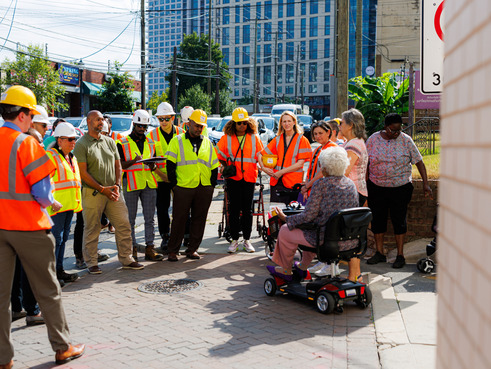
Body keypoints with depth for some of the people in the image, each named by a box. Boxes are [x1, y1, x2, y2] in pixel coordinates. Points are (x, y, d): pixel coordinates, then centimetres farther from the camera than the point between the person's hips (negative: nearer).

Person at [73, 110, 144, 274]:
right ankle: (91, 263, 15)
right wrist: (102, 189, -13)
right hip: (92, 193, -5)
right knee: (92, 229, 2)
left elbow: (117, 165, 15)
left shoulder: (109, 142, 13)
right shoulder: (81, 144, -4)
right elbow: (83, 173, -9)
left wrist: (117, 185, -1)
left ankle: (126, 259, 14)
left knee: (124, 225, 3)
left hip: (112, 191, 5)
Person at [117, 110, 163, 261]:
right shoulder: (123, 143, 2)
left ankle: (149, 248, 6)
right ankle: (132, 249, 10)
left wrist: (151, 165, -6)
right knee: (130, 219, 2)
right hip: (131, 184, -3)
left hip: (149, 184, 4)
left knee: (149, 218, 3)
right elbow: (119, 165, -5)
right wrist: (134, 160, -21)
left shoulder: (150, 143, 16)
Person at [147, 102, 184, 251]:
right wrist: (159, 172, -15)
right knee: (162, 209, 4)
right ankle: (165, 237, 18)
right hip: (161, 178, 0)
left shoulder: (181, 133, 3)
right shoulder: (152, 135, 0)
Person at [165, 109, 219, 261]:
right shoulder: (177, 141, 4)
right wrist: (174, 184, -6)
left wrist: (212, 185, 7)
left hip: (204, 188, 3)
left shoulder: (208, 143, 14)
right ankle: (173, 250, 9)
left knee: (199, 219, 7)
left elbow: (214, 166, 15)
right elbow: (170, 164, -1)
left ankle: (192, 249, 18)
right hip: (183, 187, -3)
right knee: (179, 219, 0)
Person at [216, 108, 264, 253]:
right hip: (233, 177, 0)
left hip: (249, 177, 1)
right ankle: (234, 240, 9)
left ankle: (247, 240, 12)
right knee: (234, 209, 2)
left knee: (247, 209, 4)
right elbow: (218, 156, 8)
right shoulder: (226, 138, 4)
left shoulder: (254, 138, 7)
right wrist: (226, 167, -3)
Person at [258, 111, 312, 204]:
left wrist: (281, 172, -11)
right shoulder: (277, 139, 14)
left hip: (293, 182, -3)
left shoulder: (301, 140, 3)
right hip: (276, 181, 3)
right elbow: (261, 155, 18)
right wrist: (263, 168, -1)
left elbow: (300, 163, -6)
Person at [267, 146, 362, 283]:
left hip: (327, 240, -7)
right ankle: (302, 267, 52)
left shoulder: (321, 184, -15)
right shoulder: (351, 184, 5)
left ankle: (286, 271, 35)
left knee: (285, 231, 16)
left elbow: (308, 216, -15)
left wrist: (287, 219, 2)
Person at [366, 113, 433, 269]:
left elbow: (419, 161, -2)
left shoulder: (406, 140, -5)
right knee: (377, 219, 7)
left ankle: (400, 255, 11)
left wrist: (425, 183, -7)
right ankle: (379, 253, 21)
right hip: (376, 187, 2)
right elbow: (365, 162, 5)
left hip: (401, 188, -2)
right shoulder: (373, 140, -2)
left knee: (399, 220, 1)